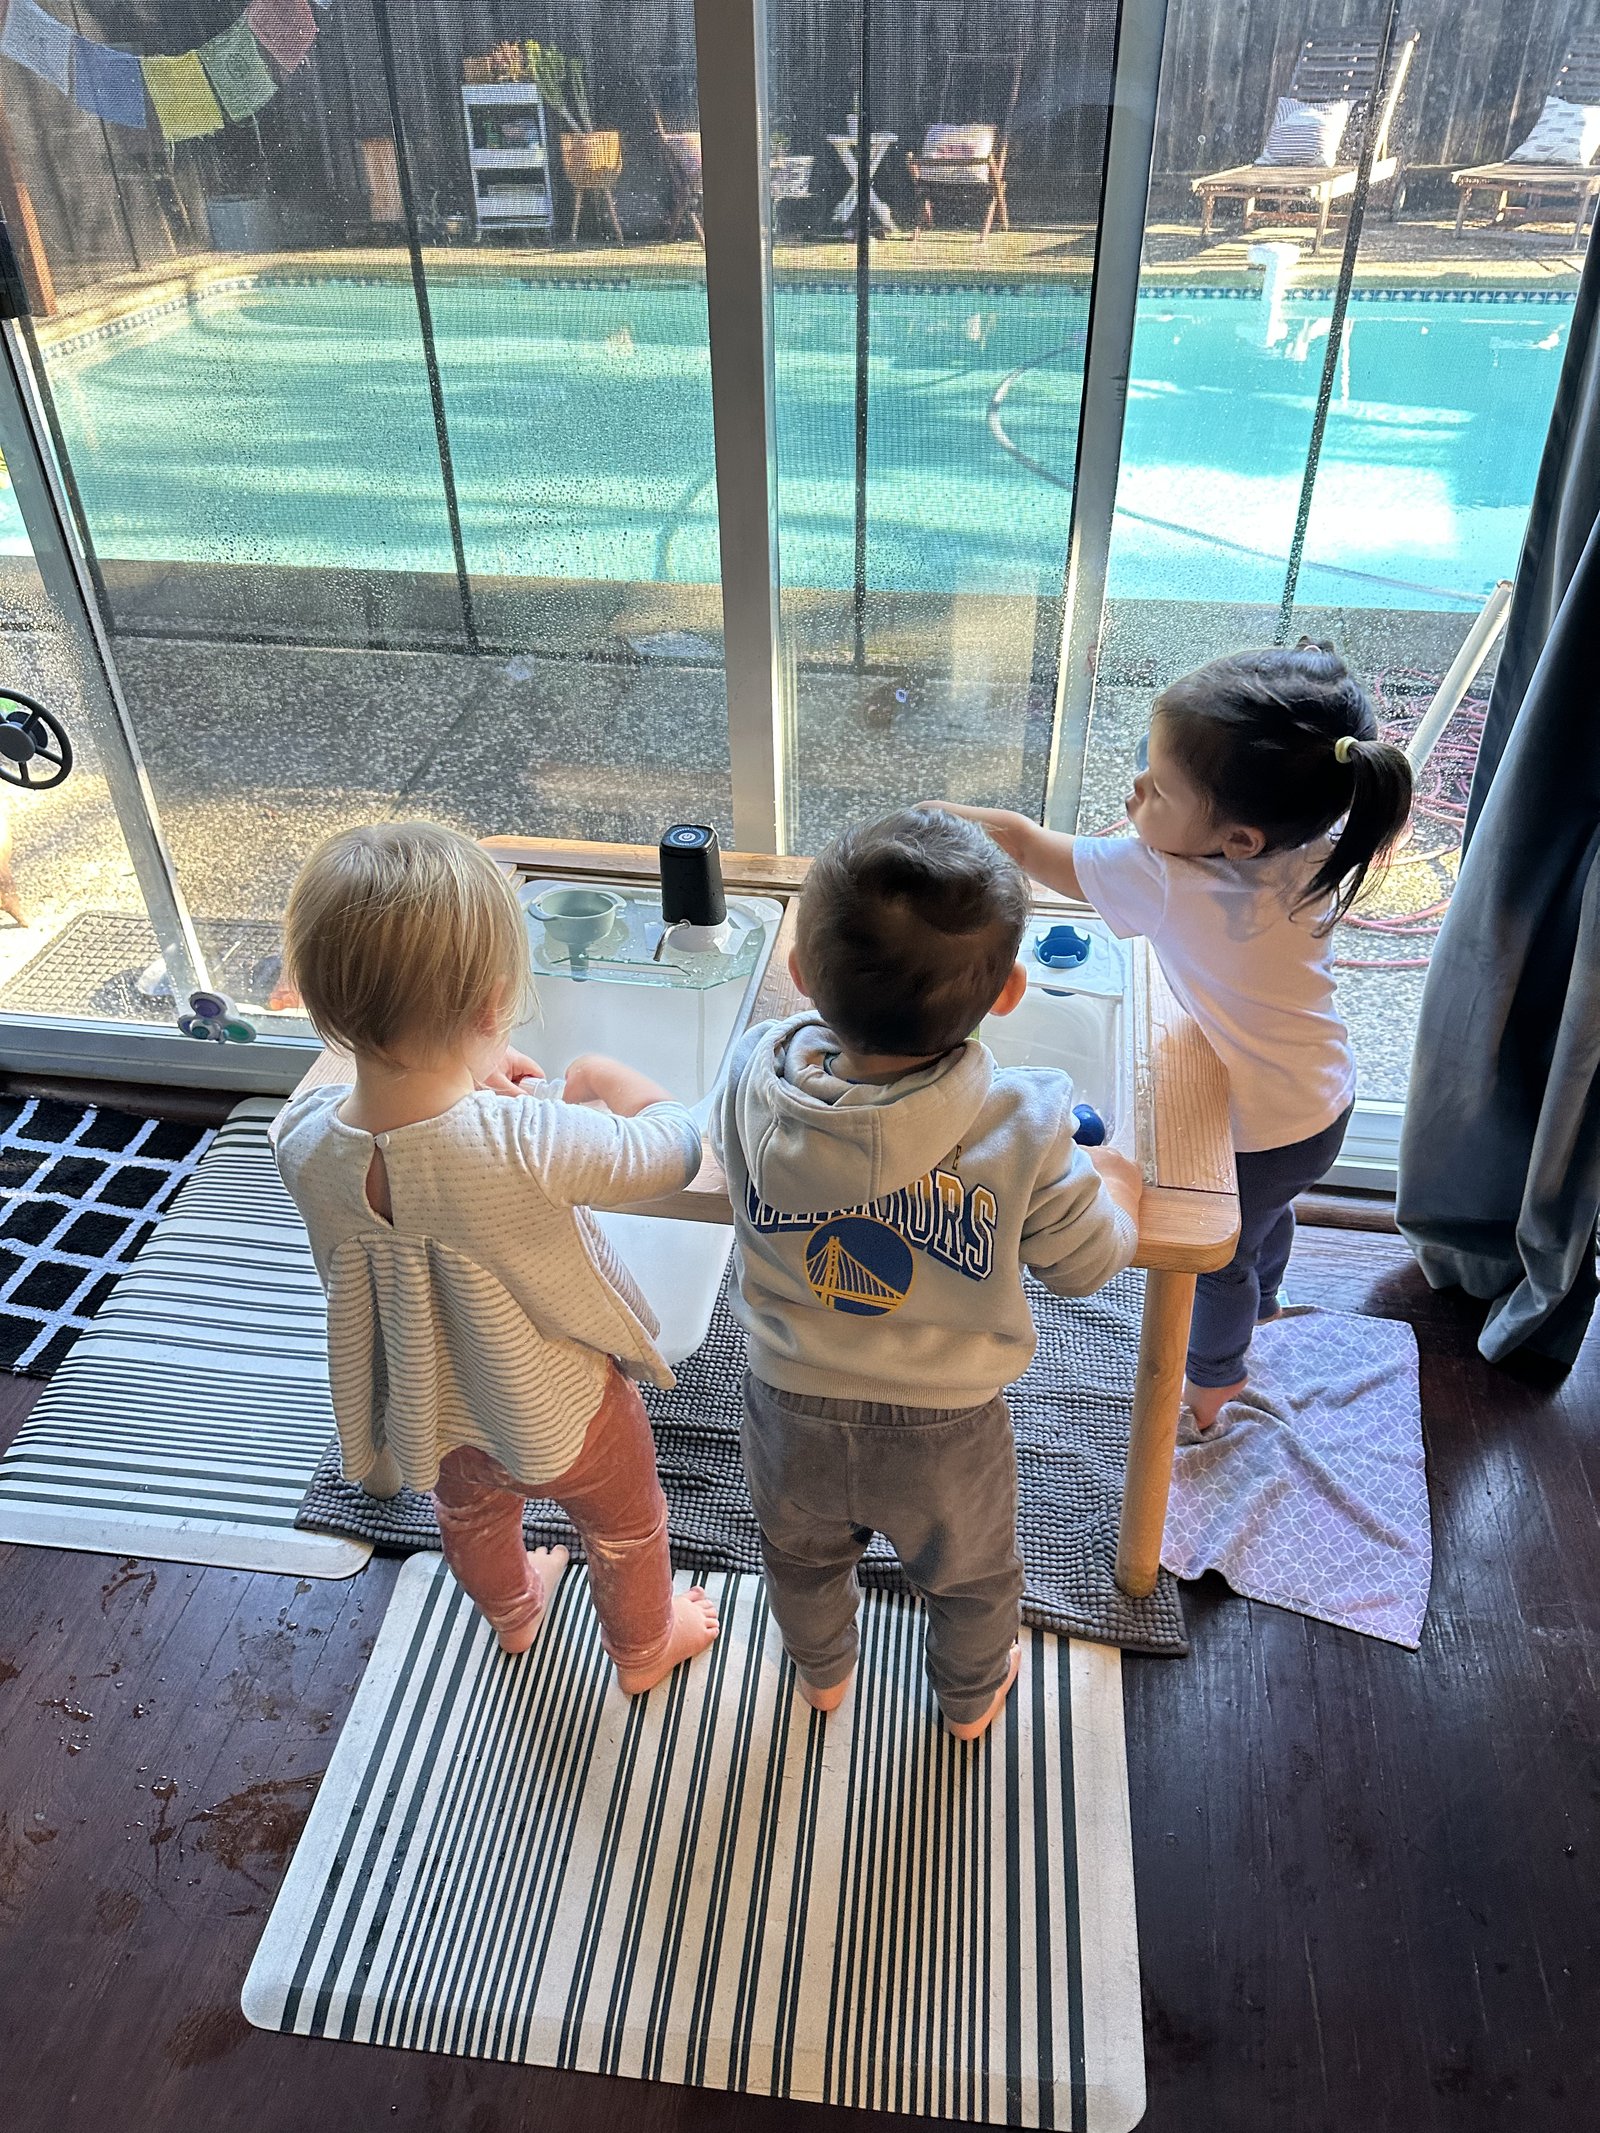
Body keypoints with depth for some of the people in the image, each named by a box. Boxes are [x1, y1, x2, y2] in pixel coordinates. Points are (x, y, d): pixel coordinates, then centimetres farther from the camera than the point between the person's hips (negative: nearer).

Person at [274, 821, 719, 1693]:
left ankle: (513, 1614, 68)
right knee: (625, 1525, 29)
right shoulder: (530, 1144, -43)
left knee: (472, 1514, 37)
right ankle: (643, 1646, 58)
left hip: (429, 1407, 5)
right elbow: (674, 1147, -24)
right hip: (559, 1411, -4)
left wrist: (460, 1080, -12)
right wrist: (609, 1076, -7)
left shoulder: (304, 1141, -27)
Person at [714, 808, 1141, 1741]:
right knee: (970, 1576, 32)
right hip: (947, 1435, -2)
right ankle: (971, 1695, 62)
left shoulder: (757, 1079, -27)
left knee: (805, 1555, 35)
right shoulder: (1026, 1131, -34)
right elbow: (1088, 1262, -15)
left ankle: (823, 1671, 65)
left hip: (793, 1413, 2)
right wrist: (1116, 1182, 6)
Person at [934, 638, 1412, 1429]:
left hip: (1259, 1126, -6)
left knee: (1221, 1257, 22)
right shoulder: (1319, 853, -22)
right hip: (1324, 1100, 6)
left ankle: (1213, 1380, 51)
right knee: (1268, 1209, 35)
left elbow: (1020, 839, -29)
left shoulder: (1163, 883, -40)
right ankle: (1261, 1305, 66)